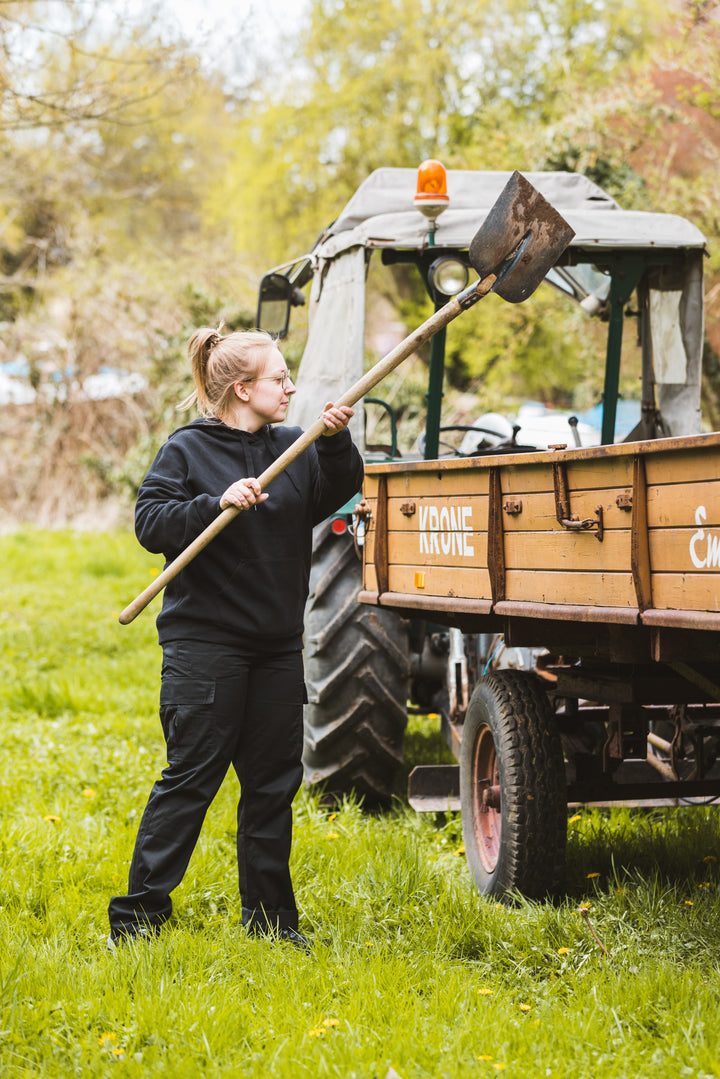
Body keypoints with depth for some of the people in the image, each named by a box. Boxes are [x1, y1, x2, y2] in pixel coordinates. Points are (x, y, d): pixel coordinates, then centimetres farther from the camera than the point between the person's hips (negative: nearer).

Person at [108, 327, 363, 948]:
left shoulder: (293, 449, 11)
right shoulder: (188, 450, -3)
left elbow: (336, 494, -1)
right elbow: (151, 524, -12)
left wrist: (338, 443, -18)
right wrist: (217, 504, -25)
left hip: (278, 648, 5)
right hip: (204, 643, -5)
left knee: (275, 779, 8)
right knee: (191, 776, -5)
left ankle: (269, 915, 19)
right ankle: (139, 911, 3)